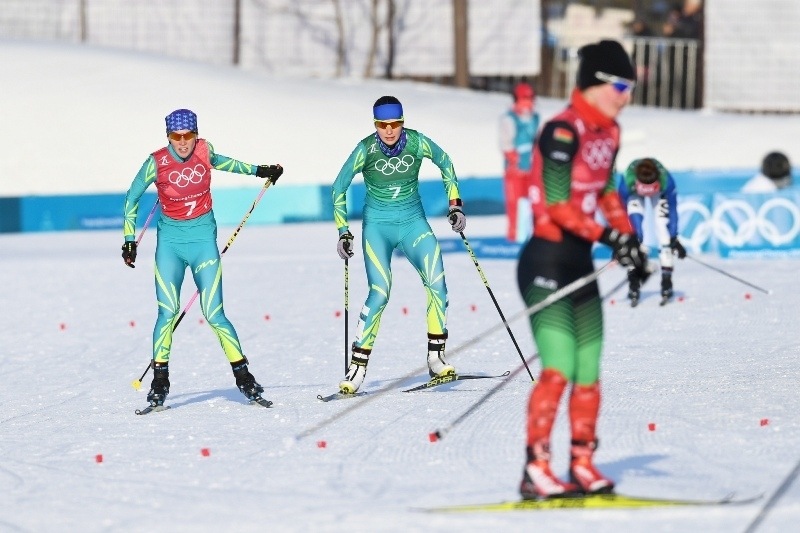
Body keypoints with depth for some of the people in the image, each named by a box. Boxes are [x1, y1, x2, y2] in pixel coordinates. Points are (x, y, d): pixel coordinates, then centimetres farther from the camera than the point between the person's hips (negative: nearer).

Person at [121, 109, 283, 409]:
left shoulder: (204, 151, -5)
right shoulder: (156, 163, -11)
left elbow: (220, 162, 21)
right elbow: (132, 198, 3)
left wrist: (258, 170, 24)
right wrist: (129, 239, 2)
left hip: (203, 240, 1)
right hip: (170, 241, -1)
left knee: (214, 315, -4)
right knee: (167, 313, -10)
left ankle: (242, 375, 6)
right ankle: (159, 380, -1)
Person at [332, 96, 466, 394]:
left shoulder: (416, 143, -11)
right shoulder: (366, 149, -14)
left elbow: (445, 164, 9)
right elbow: (339, 188, -1)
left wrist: (455, 204, 4)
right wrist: (343, 232, -3)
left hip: (413, 223, 2)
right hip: (377, 226, -2)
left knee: (436, 283, -16)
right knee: (379, 293, -17)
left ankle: (436, 357, -6)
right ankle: (358, 367, -11)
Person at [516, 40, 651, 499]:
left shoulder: (609, 132, 10)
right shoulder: (563, 132, -17)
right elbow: (558, 206, -21)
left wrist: (632, 242, 14)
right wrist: (609, 237, -25)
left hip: (581, 263, 9)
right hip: (547, 260, -9)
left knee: (589, 370, 8)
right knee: (559, 368, -14)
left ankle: (582, 465, 16)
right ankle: (535, 472, -10)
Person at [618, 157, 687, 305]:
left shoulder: (666, 181, -40)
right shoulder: (626, 181, -41)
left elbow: (672, 209, -26)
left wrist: (674, 238, -25)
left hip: (660, 193, 0)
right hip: (634, 194, 0)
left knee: (663, 227, -15)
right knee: (633, 233, -17)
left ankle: (666, 280, -11)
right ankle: (633, 280, -11)